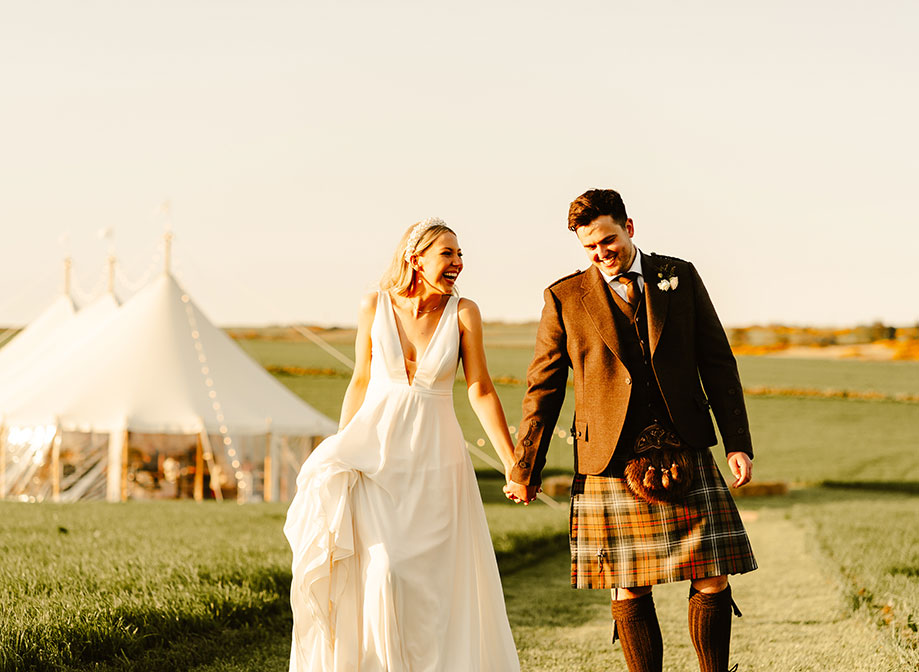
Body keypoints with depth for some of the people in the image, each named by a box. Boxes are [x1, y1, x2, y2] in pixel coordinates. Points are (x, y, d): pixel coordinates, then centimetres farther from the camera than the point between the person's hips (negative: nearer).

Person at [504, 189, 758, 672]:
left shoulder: (679, 277, 8)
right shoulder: (565, 297, 4)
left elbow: (717, 364, 9)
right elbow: (543, 388, 8)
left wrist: (738, 444, 2)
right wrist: (524, 468, 8)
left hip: (685, 456, 1)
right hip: (610, 465, -1)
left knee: (713, 583, -1)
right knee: (629, 593, 0)